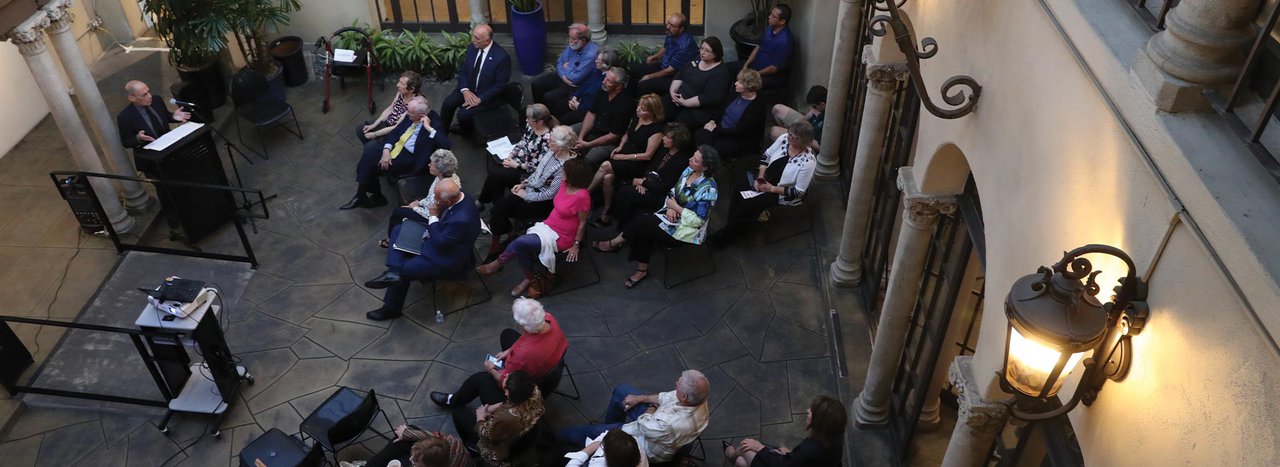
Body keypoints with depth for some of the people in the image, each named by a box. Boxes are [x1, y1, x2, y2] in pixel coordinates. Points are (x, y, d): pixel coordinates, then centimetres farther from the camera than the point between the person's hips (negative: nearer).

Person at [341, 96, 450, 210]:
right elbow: (394, 132, 8)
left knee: (370, 166, -14)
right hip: (395, 148, 7)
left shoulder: (435, 123, -19)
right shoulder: (411, 116, 1)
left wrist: (429, 128, -34)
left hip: (409, 159, -7)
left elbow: (447, 145, -33)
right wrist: (386, 150, -9)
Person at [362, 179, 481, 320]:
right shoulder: (456, 194, -14)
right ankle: (393, 272, -7)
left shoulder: (462, 220, -40)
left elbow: (440, 243, -26)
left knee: (402, 269, 0)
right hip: (441, 237, 10)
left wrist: (433, 217, -20)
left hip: (446, 260, -10)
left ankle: (392, 308, 22)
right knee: (398, 230, 8)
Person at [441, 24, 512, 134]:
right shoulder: (472, 47, -3)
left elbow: (500, 84, -18)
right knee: (448, 104, -17)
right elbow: (462, 70, 4)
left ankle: (467, 134, 9)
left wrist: (480, 99, -21)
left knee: (463, 114, -22)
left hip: (488, 96, -6)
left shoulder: (502, 56, -23)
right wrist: (465, 90, -13)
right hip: (468, 89, 6)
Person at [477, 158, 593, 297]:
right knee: (522, 248, -18)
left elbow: (582, 223, -15)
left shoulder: (582, 196, -26)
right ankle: (529, 277, 4)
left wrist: (576, 245, -10)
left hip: (560, 238, -7)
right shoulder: (565, 184, -3)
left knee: (520, 242, -19)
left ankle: (497, 264, 7)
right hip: (547, 226, 7)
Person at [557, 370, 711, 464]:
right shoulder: (697, 396, -26)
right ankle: (611, 425, 42)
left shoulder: (672, 425, -47)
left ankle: (563, 436, 39)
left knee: (593, 430, 6)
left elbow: (641, 426, -26)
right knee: (621, 390, 14)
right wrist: (640, 398, -4)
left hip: (648, 446, -7)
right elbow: (668, 397, -5)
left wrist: (650, 411, -6)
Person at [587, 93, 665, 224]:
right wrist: (620, 147, 4)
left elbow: (647, 155, -15)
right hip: (622, 155, 6)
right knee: (607, 177, -23)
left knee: (605, 166, -26)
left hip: (637, 164, -6)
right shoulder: (636, 118, 5)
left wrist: (624, 157, -13)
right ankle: (606, 212, -10)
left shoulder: (656, 129, -16)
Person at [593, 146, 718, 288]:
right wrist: (670, 207, -9)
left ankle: (614, 243, 9)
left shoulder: (708, 189, -24)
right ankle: (642, 270, -2)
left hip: (687, 228, -7)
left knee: (641, 223, -16)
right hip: (673, 215, 7)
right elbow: (674, 192, 12)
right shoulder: (689, 171, -1)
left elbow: (698, 221, -23)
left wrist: (675, 207, -16)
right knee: (643, 233, -18)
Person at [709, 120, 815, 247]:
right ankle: (733, 225, -5)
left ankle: (729, 236, -3)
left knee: (751, 202, -22)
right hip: (767, 178, 6)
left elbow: (799, 192, -21)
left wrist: (772, 189, -22)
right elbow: (766, 156, 0)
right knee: (741, 185, -18)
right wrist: (760, 177, -12)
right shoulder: (784, 138, -14)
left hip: (784, 192, -6)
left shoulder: (808, 162, -29)